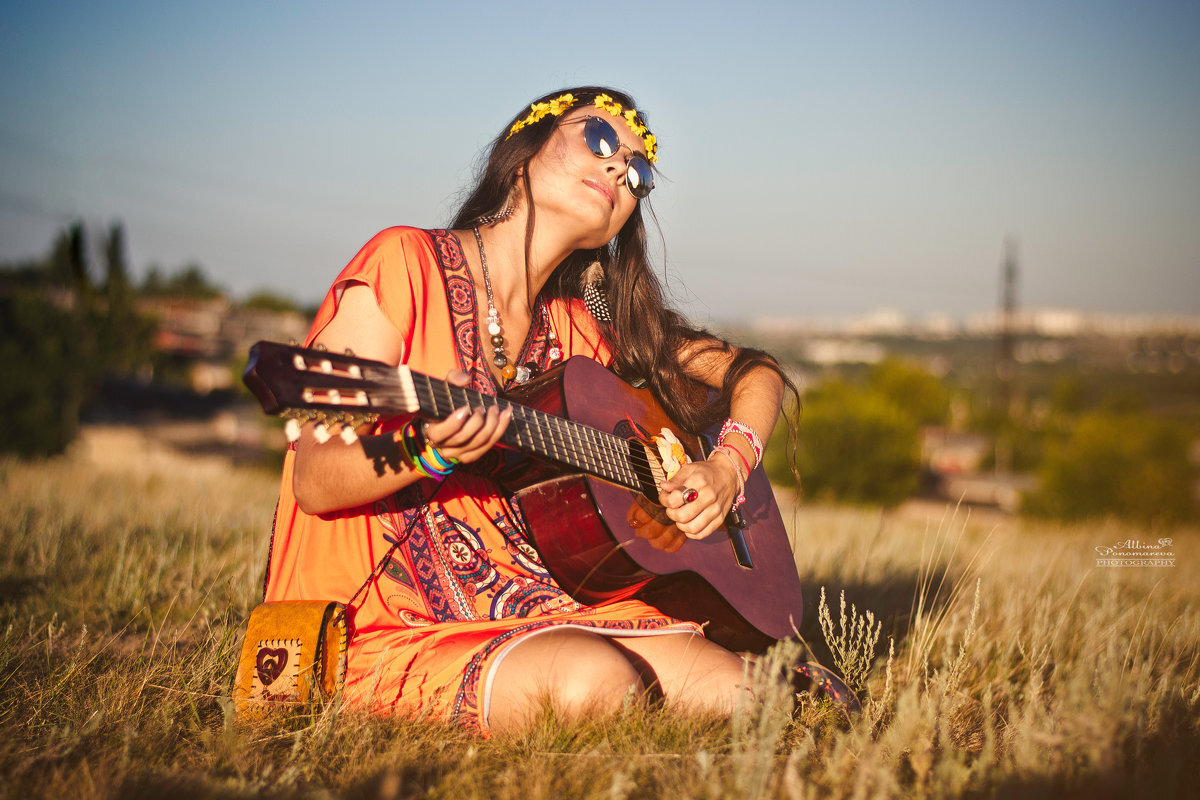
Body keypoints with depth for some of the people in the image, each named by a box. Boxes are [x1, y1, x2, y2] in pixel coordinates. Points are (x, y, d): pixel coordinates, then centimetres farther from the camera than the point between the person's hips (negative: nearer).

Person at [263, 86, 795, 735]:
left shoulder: (580, 325, 11)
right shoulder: (406, 264, -6)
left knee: (733, 693, -19)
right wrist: (429, 453, -31)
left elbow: (756, 372, 19)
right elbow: (314, 482, -11)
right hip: (401, 630, -5)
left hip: (546, 602, 5)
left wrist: (727, 468, -1)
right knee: (596, 680, -32)